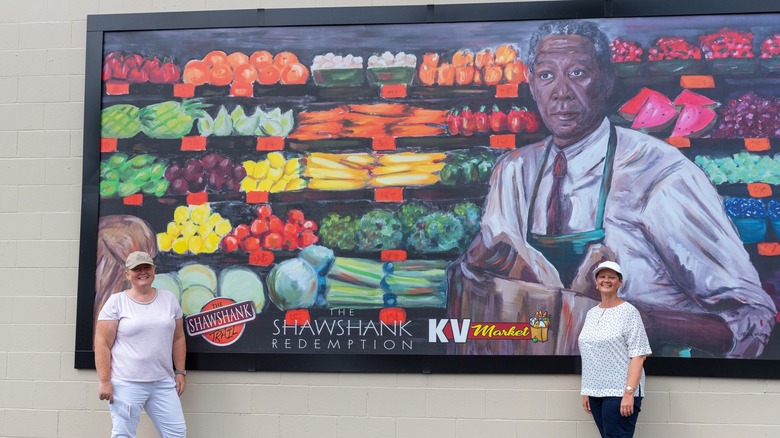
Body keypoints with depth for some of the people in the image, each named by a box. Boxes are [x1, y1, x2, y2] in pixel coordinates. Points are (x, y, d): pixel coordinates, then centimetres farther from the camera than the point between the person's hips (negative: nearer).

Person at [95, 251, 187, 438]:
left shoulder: (169, 299, 9)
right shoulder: (116, 302, -4)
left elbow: (178, 338, 14)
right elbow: (102, 344, -7)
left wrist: (180, 372, 9)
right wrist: (104, 381, -12)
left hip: (163, 382, 4)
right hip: (126, 384, -4)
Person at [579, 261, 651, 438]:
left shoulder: (629, 312, -5)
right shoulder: (591, 313, 14)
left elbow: (638, 355, -11)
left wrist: (629, 393, -19)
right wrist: (586, 391, 12)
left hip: (620, 392, -6)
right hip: (596, 392, 6)